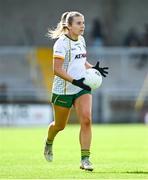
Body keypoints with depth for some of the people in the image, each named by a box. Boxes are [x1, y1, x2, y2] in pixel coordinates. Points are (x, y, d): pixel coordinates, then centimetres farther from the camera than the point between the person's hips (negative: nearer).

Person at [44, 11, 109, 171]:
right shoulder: (62, 43, -16)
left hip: (82, 88, 5)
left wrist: (93, 68, 4)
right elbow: (57, 69, -21)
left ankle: (85, 159, -13)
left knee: (86, 120, -15)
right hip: (63, 90, -5)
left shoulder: (81, 40, 7)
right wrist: (75, 81, -29)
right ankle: (49, 143, 46)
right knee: (60, 125, 12)